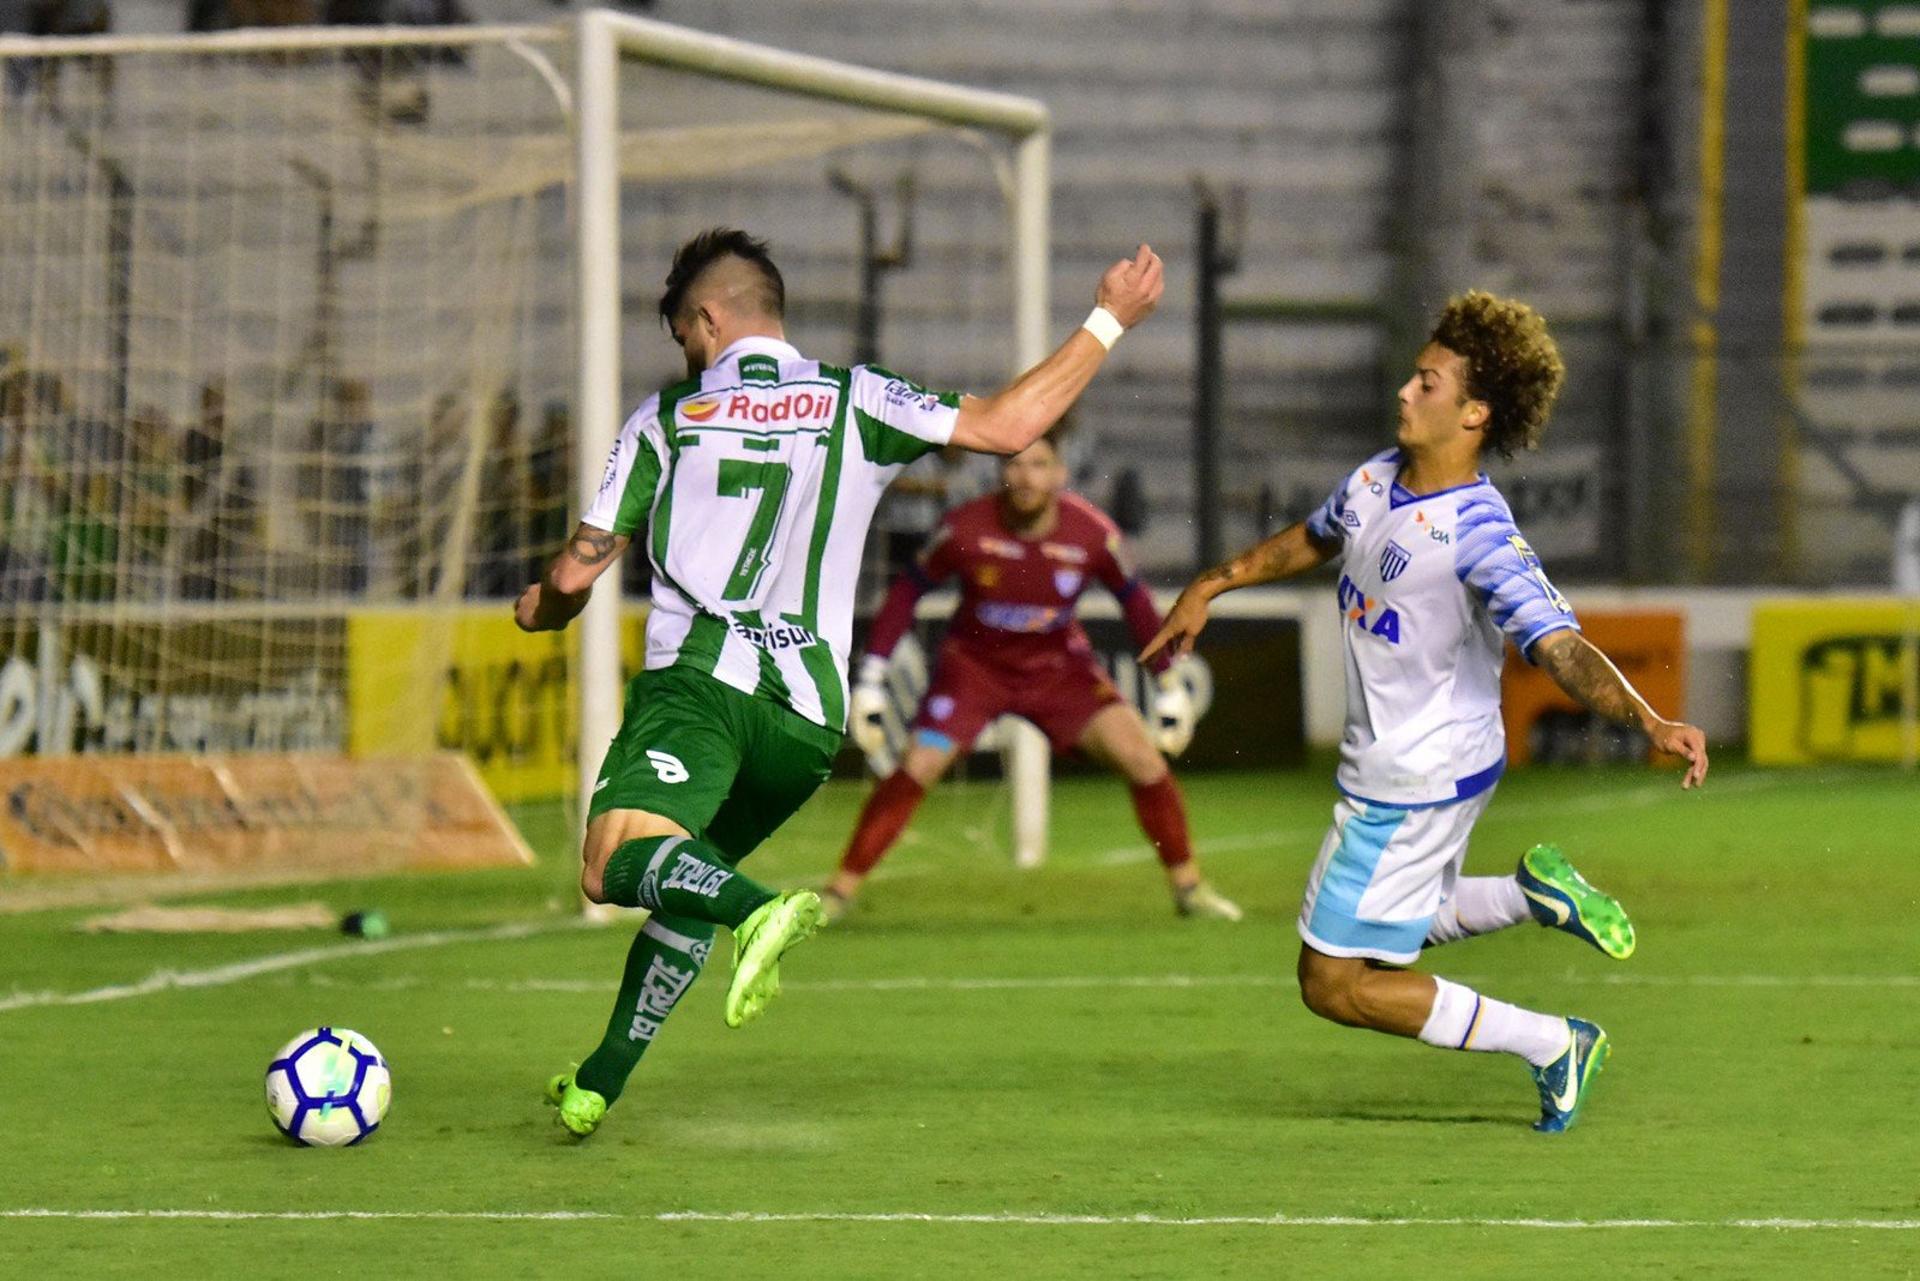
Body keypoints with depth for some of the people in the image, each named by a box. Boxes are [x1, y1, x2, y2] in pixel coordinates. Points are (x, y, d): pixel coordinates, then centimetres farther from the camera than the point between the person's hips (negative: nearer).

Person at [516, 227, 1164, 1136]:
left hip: (697, 680, -4)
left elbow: (576, 572, 11)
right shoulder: (856, 402, 10)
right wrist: (1109, 321, 13)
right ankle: (598, 1085, 23)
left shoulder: (665, 419, 10)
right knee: (690, 879, 24)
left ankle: (761, 913, -52)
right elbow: (1008, 425, 3)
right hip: (806, 719, 4)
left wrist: (538, 609, 35)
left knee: (616, 865, -22)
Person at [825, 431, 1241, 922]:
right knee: (916, 769, -18)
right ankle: (839, 892, -6)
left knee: (1144, 760, -11)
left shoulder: (1093, 533, -19)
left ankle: (1188, 886, 8)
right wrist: (871, 677, -10)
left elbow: (1134, 600, -1)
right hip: (974, 662, -1)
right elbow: (908, 590, -8)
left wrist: (1170, 684, 3)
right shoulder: (964, 529, -22)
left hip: (1058, 665, 1)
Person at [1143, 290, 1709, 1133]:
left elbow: (1561, 649, -39)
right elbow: (1313, 539, 20)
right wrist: (1209, 588, 25)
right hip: (1389, 769, 9)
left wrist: (1650, 723, -54)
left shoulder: (1478, 535, -29)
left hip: (1413, 790, -9)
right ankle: (1537, 896, 26)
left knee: (1334, 983, -1)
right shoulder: (1376, 479, -4)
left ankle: (1552, 1045, 6)